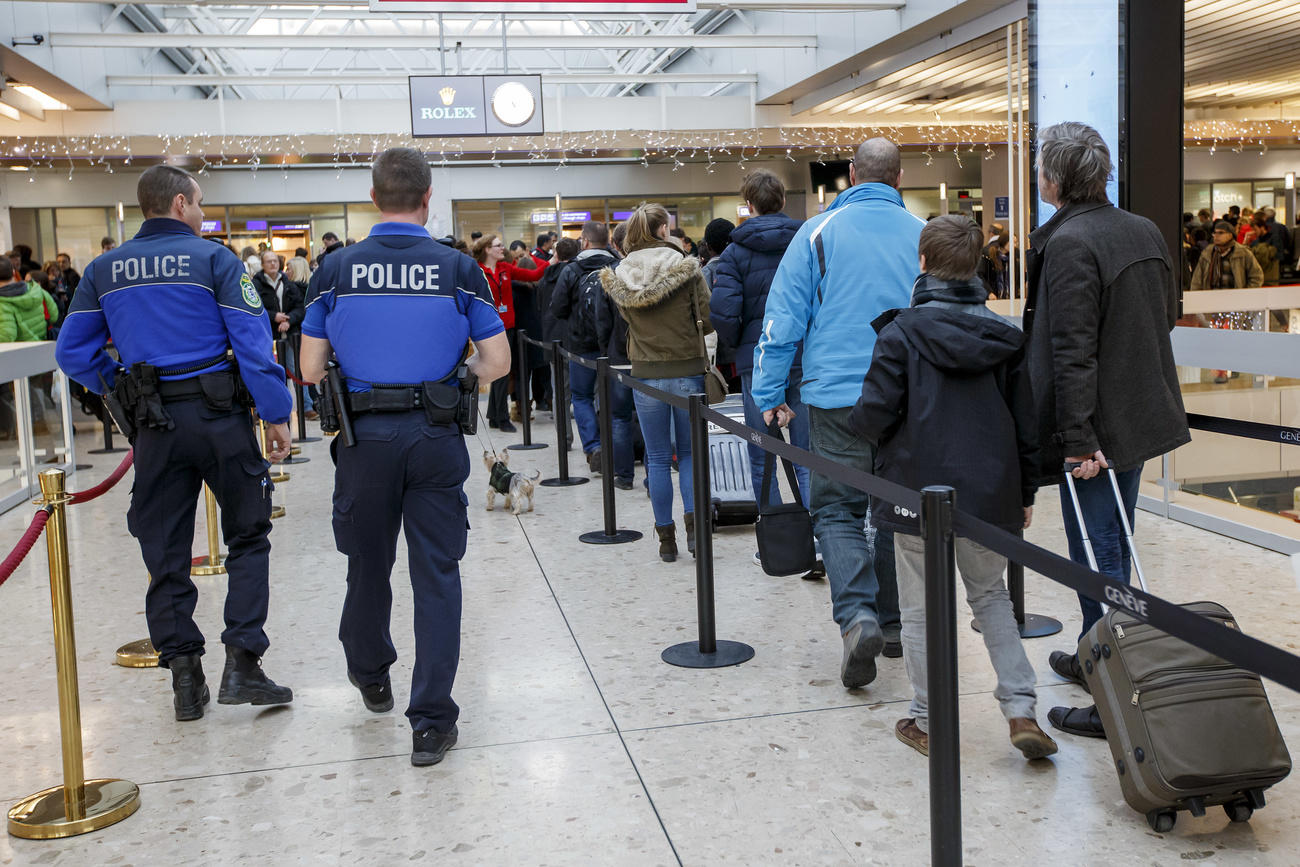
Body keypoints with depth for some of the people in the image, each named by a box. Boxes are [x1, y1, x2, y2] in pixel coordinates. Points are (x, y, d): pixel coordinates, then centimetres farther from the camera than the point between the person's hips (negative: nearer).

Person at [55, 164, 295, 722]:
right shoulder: (214, 260, -4)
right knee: (247, 538, 9)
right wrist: (277, 415, -7)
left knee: (165, 553, 10)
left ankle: (185, 679, 13)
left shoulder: (104, 271, 9)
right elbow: (253, 344, -11)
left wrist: (121, 390, 17)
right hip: (219, 415, -3)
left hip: (154, 425, 4)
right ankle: (241, 665, 0)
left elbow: (73, 352, 7)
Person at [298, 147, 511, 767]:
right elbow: (496, 362, -3)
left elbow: (311, 369, 0)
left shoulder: (336, 269, -2)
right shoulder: (457, 269, -4)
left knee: (368, 561, 20)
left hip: (364, 435, 1)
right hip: (436, 436, -1)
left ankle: (370, 674, 42)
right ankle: (431, 721, 3)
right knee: (437, 573, 3)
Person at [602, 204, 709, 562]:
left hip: (646, 374, 2)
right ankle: (693, 522, -2)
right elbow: (708, 320, -6)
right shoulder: (686, 268, -8)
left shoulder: (621, 275, 0)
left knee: (657, 458, 10)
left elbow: (627, 316, 9)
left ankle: (666, 539, 14)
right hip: (687, 369, -2)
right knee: (690, 452, 13)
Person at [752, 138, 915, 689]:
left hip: (838, 395, -3)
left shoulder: (820, 232, -2)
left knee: (837, 511, 3)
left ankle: (857, 617, -16)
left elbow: (783, 317, -4)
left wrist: (769, 393, 2)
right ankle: (894, 623, 23)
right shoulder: (923, 236, 6)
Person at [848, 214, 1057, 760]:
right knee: (991, 597, 21)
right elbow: (1025, 423, 8)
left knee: (921, 611, 10)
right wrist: (1025, 492, 18)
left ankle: (928, 724, 18)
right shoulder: (1004, 336, 4)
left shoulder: (901, 332, -10)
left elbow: (874, 414, -13)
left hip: (918, 491, -4)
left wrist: (857, 423, 10)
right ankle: (1021, 709, 13)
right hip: (990, 492, 4)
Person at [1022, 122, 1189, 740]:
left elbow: (1072, 352, -23)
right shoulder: (1144, 231, 8)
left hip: (1099, 430, -9)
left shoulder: (1068, 244, -18)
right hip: (1143, 415, 9)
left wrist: (1078, 439, -24)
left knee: (1098, 563, -2)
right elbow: (1167, 315, 18)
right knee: (1113, 549, 22)